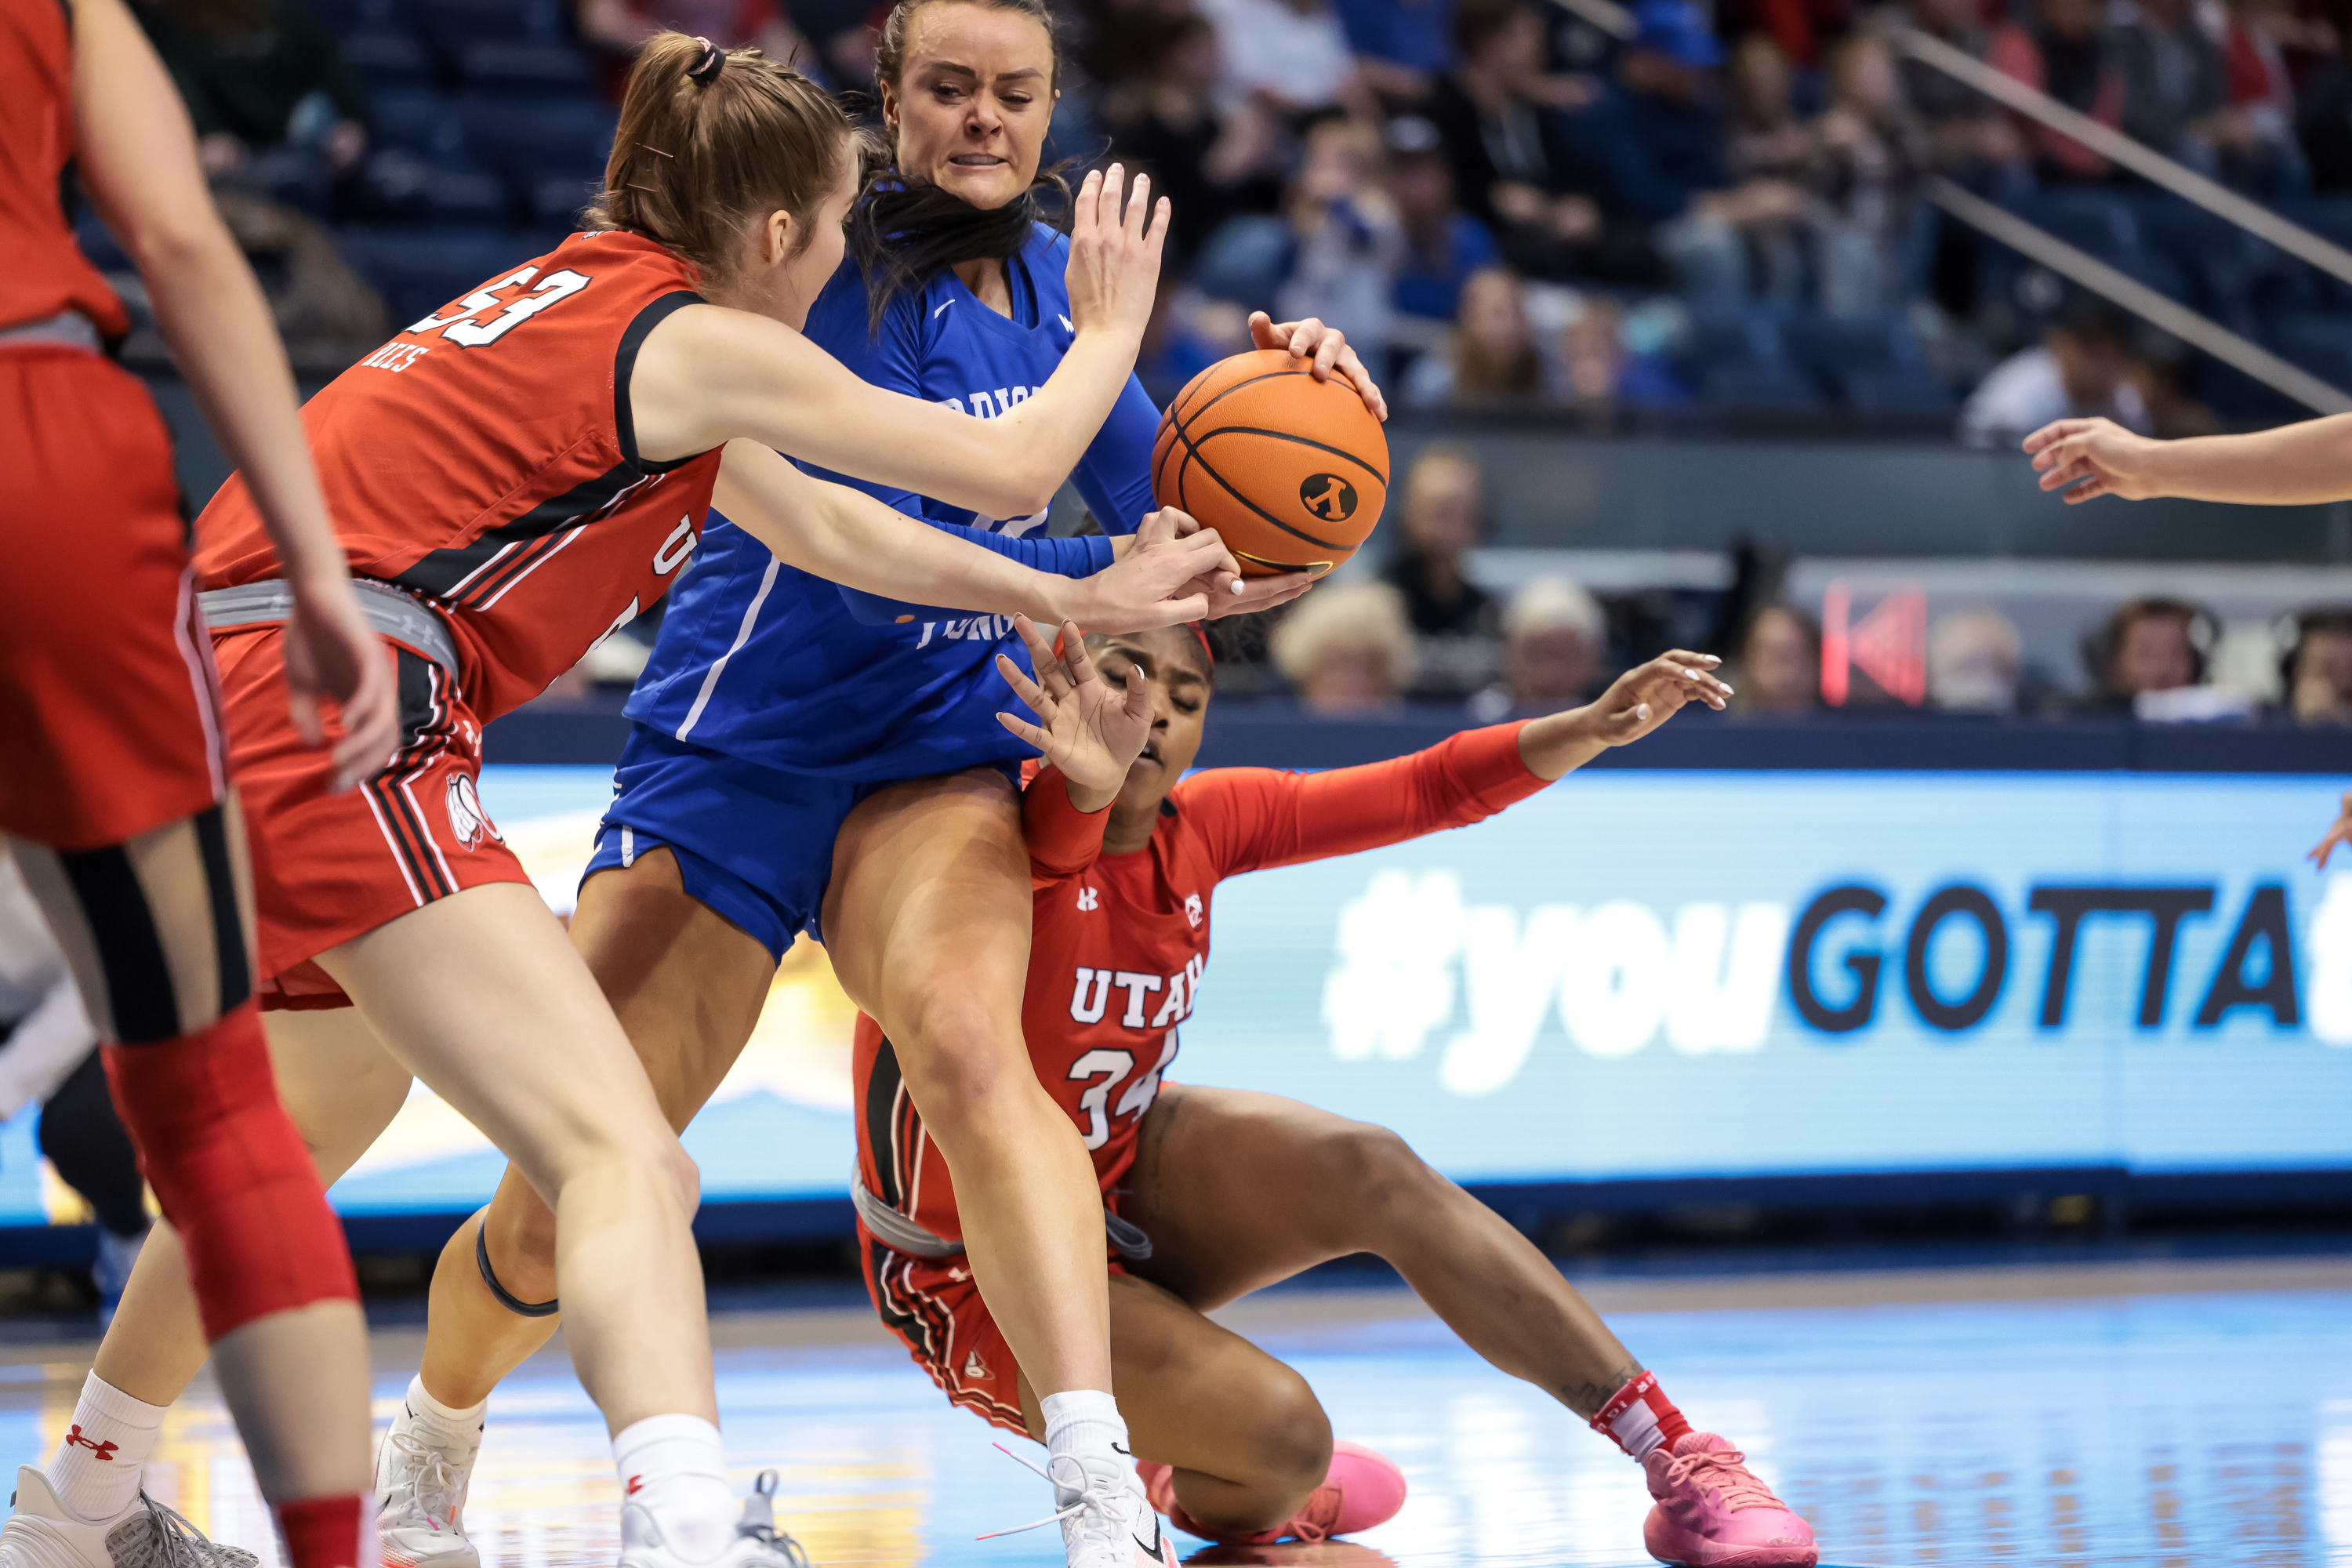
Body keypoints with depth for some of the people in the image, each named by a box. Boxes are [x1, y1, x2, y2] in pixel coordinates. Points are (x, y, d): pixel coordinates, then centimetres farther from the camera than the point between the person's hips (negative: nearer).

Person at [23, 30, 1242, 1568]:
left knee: (325, 1112, 34)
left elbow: (830, 528, 34)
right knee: (626, 1164, -21)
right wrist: (1112, 330, 24)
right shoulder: (699, 344, -2)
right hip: (330, 717, -10)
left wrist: (1082, 597, 38)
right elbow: (1010, 470, 6)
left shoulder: (588, 307, 23)